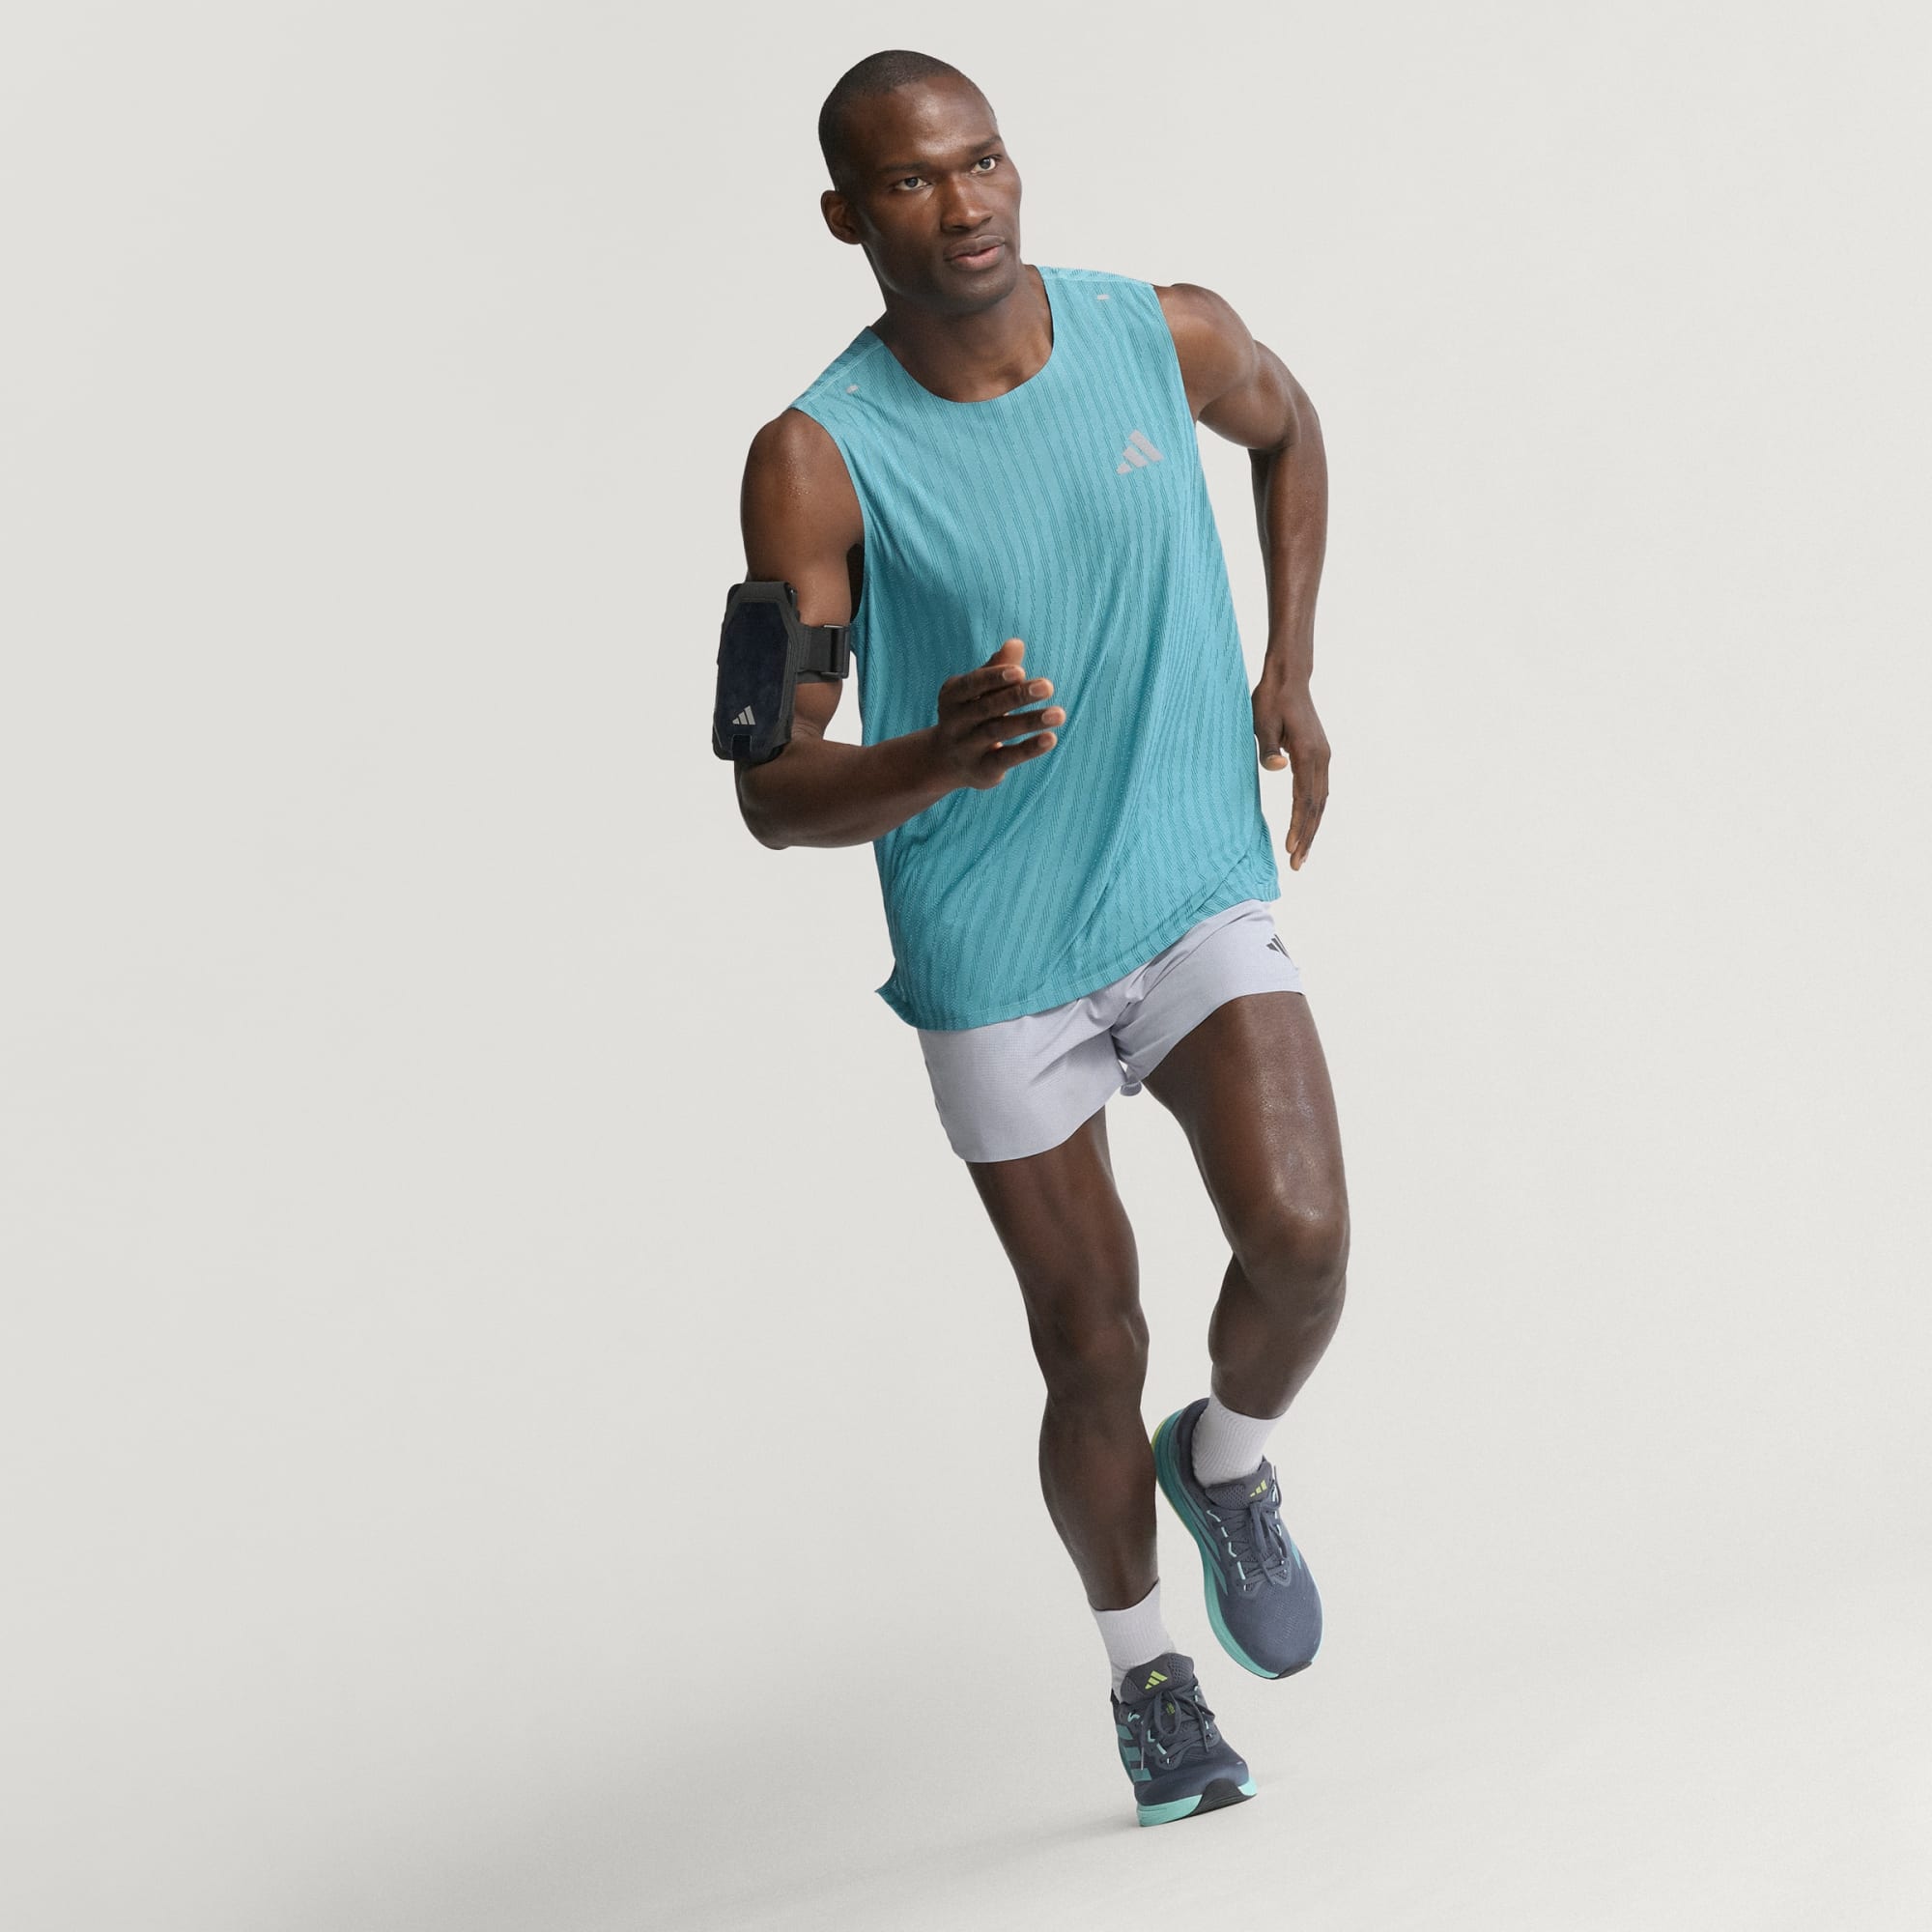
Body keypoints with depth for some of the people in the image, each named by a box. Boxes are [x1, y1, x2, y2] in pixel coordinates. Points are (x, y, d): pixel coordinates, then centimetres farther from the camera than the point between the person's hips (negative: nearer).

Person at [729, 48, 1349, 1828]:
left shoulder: (1167, 337, -7)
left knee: (1301, 1239, -19)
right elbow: (774, 795, -18)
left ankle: (1230, 1465, 16)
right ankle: (1144, 1664, 34)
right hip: (995, 959, -2)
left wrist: (1292, 667, 12)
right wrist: (938, 758, -39)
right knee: (1094, 1356, 5)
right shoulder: (818, 461, -16)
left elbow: (1285, 424, 19)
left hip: (1200, 894, 2)